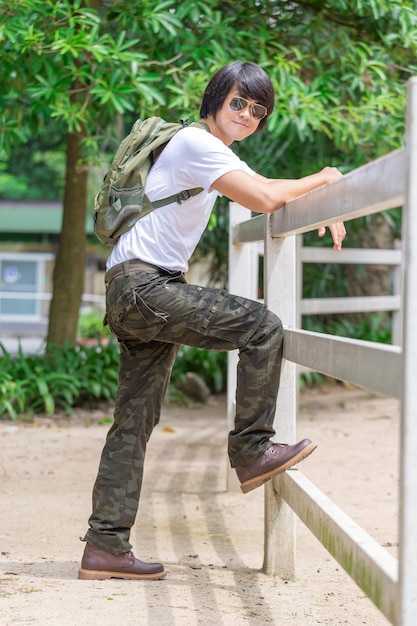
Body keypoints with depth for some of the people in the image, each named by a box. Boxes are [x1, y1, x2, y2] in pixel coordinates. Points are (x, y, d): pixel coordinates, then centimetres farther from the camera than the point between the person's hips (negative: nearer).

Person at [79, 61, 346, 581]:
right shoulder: (196, 142, -10)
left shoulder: (213, 150, 21)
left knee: (136, 421, 7)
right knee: (262, 327, -13)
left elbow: (263, 188, 33)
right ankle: (252, 451, -3)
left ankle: (105, 546, 8)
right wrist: (320, 180, -4)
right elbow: (263, 199, -20)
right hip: (142, 285, -10)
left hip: (135, 294, 10)